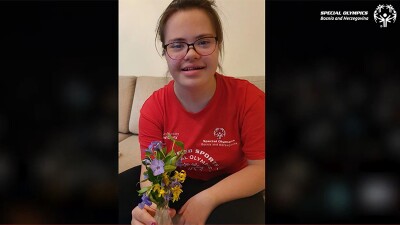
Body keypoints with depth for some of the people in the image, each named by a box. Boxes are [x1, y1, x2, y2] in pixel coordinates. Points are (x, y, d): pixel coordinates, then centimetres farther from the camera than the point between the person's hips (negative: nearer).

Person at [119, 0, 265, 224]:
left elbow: (260, 168, -18)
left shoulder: (249, 98, -21)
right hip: (173, 182, 4)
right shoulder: (153, 107, -13)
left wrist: (206, 200, -31)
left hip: (229, 187, -3)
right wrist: (152, 204, -40)